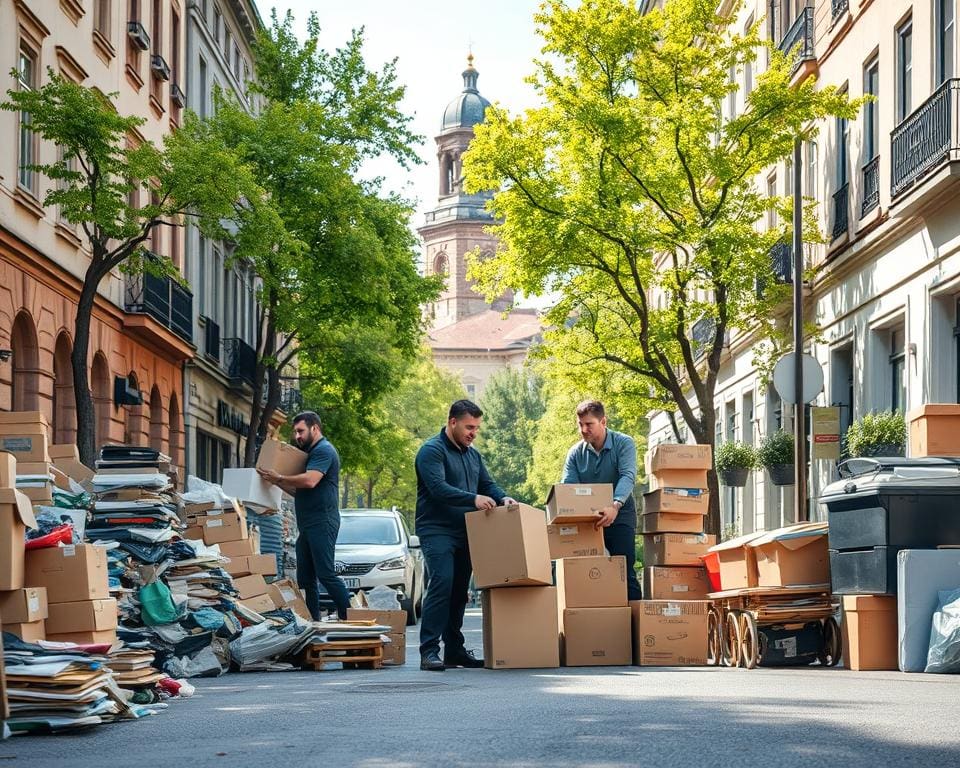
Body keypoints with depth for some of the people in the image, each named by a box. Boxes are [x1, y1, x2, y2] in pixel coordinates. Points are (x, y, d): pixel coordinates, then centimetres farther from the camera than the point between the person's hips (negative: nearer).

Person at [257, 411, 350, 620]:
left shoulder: (324, 450, -8)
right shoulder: (311, 452, 24)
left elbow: (310, 481, -23)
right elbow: (299, 491, 27)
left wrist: (279, 477, -13)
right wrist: (277, 482, 13)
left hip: (321, 523, -11)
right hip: (308, 525, 11)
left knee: (326, 575, -15)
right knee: (305, 579, 8)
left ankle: (350, 617, -15)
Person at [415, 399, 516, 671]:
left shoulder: (473, 454, 19)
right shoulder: (432, 450, -9)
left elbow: (487, 484, 19)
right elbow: (438, 488, -21)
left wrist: (502, 498, -3)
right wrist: (473, 499, -31)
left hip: (464, 533, 8)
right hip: (436, 530, -8)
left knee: (459, 590, 10)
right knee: (441, 585, -18)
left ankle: (455, 649, 16)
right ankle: (429, 651, -19)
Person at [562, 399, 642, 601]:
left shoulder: (623, 444, -8)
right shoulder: (576, 453, 4)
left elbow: (627, 477, -23)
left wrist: (615, 506, -41)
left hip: (620, 516, -4)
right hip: (588, 519, 4)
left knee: (624, 570, -11)